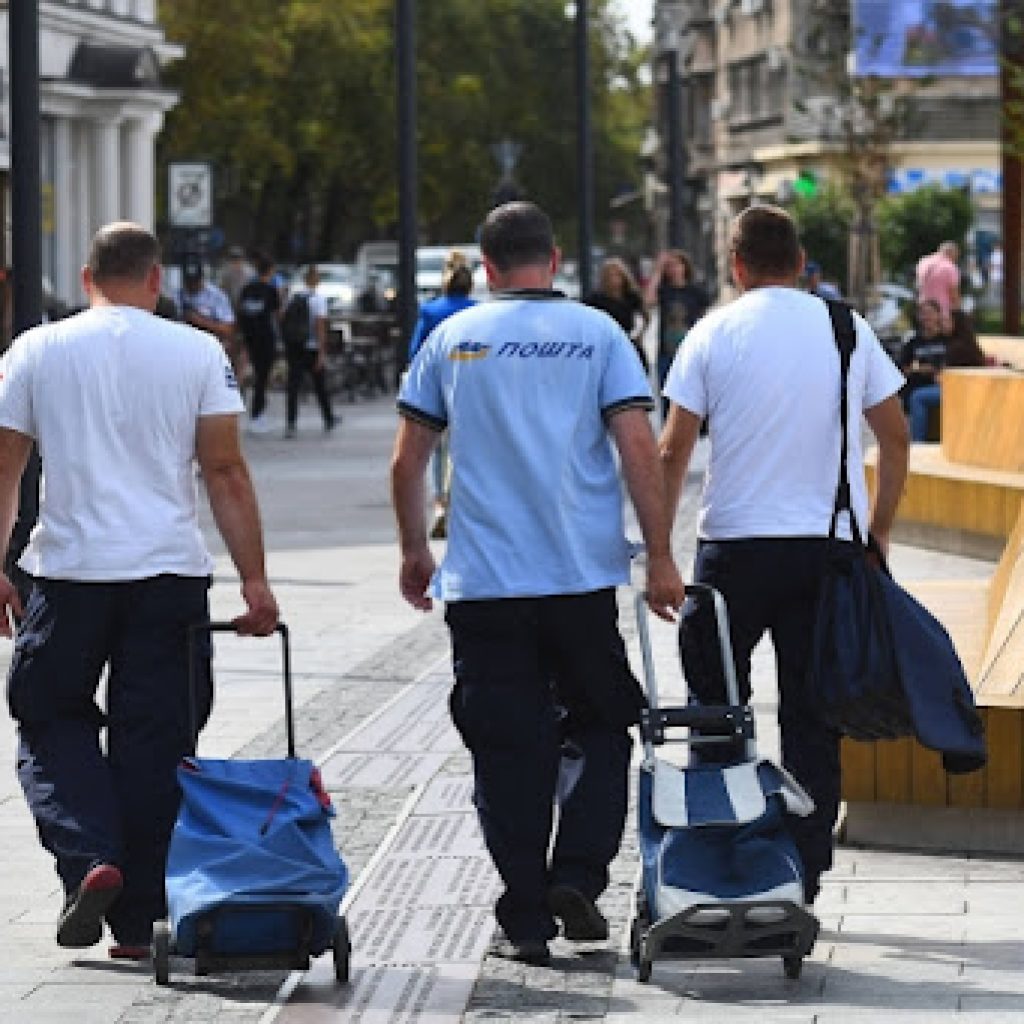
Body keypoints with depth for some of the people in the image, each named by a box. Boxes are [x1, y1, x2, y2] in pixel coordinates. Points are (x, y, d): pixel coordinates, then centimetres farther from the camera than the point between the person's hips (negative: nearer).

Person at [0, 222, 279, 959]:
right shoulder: (197, 352, 3)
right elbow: (226, 472, -1)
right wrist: (255, 580, 1)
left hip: (69, 570, 0)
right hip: (171, 572, 0)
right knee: (155, 739, 7)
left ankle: (90, 861, -8)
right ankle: (138, 919, 9)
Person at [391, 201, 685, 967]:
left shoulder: (452, 339, 5)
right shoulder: (598, 335, 2)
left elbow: (407, 461, 7)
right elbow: (640, 451, -5)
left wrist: (415, 552, 21)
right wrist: (660, 560, -1)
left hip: (483, 585, 1)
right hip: (583, 578, -1)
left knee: (507, 752, 5)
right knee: (600, 729, 15)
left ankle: (526, 920, 4)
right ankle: (578, 876, -2)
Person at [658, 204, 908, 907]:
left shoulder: (715, 333, -1)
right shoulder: (848, 329, 5)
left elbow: (673, 452, -4)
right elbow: (896, 438, 7)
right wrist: (878, 532, 16)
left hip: (736, 543, -2)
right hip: (830, 546, 2)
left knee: (716, 709, 12)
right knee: (813, 719, 5)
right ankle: (804, 881, 4)